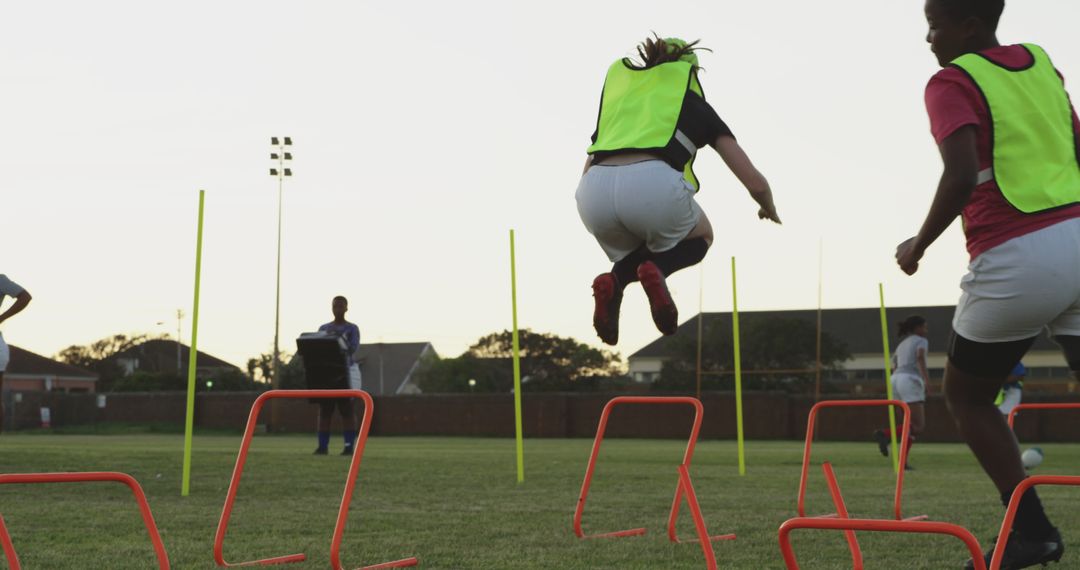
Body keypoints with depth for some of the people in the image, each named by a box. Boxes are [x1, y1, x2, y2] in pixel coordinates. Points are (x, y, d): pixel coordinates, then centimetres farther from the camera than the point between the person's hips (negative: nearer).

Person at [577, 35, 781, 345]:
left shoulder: (620, 81, 33)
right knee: (700, 237, 32)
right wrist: (769, 210, 48)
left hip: (593, 192, 3)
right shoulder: (697, 106, 26)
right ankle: (655, 271, -3)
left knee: (632, 252, 35)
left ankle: (615, 278, -2)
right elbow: (755, 183, 25)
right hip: (655, 184, -3)